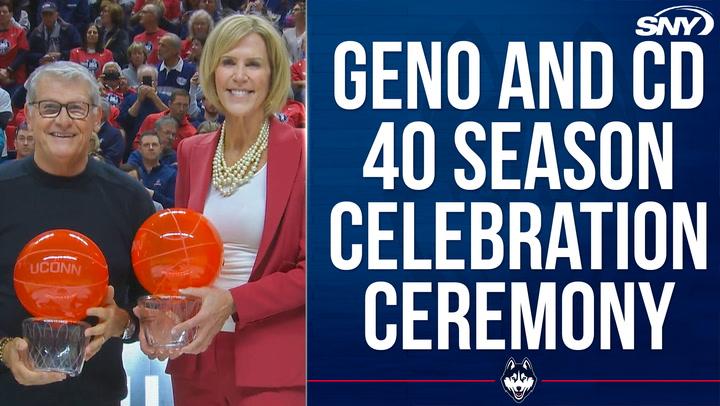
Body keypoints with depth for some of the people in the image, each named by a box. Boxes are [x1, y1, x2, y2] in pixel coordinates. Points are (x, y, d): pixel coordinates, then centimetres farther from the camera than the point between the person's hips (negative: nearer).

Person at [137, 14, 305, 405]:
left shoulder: (301, 153, -7)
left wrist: (232, 302, -18)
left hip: (274, 366, -4)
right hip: (196, 357, 4)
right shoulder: (192, 152, 8)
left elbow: (309, 269, -7)